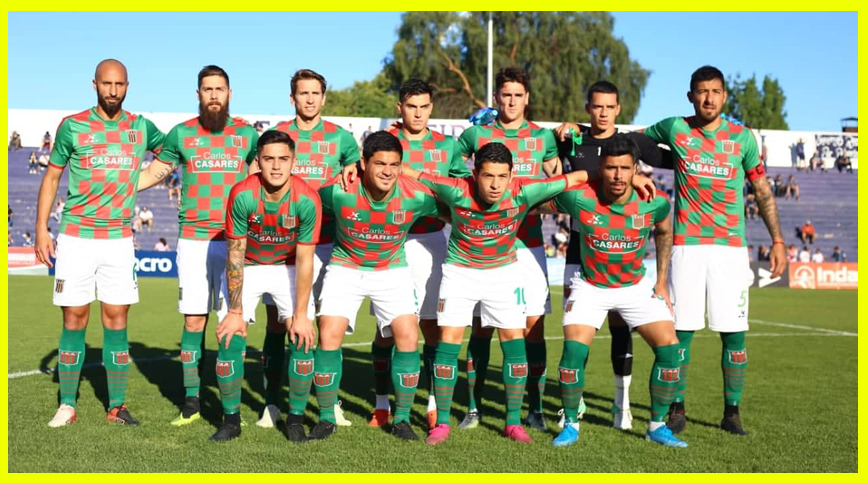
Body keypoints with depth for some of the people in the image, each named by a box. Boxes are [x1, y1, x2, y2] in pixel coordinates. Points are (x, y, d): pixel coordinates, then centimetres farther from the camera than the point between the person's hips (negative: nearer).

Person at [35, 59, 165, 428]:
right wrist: (41, 229, -1)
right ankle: (67, 406, 11)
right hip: (76, 238, -2)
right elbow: (52, 176, 6)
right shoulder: (72, 126, 1)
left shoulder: (141, 128, 7)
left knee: (116, 319, 3)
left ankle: (117, 406, 10)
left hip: (119, 239, 2)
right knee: (74, 318, 1)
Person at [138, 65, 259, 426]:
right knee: (193, 320, 2)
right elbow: (154, 172, 14)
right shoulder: (181, 134, 6)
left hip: (234, 242, 0)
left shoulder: (246, 134, 7)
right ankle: (190, 401, 12)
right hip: (193, 241, 0)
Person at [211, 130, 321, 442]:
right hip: (248, 268, 0)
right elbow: (235, 255, -17)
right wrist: (236, 312, -15)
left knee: (303, 340, -13)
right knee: (230, 340, -10)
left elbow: (304, 260, -17)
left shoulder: (307, 199, -24)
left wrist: (301, 315, -16)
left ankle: (295, 419, 4)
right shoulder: (242, 195, -25)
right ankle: (231, 420, 7)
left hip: (289, 268, 0)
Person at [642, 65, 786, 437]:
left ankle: (731, 412, 13)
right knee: (682, 329, -1)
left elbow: (763, 192, 10)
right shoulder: (674, 129, 3)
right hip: (687, 247, 0)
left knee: (734, 333, -1)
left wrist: (777, 241, 5)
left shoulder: (742, 137, 4)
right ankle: (677, 409, 12)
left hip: (731, 249, 1)